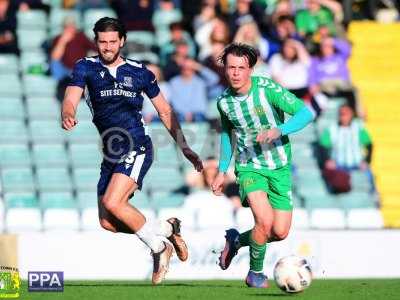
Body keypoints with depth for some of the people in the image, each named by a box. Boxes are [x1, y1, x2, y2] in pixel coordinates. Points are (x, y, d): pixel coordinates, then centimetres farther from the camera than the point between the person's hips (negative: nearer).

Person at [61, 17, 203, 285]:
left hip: (137, 148, -4)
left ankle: (158, 247, -6)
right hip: (111, 153, 4)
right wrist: (68, 116, -36)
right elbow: (71, 98, -12)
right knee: (107, 223, 0)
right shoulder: (86, 67, 5)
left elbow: (165, 111, 13)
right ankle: (166, 229, 18)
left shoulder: (139, 72, 4)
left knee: (112, 203, -24)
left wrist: (184, 146, 8)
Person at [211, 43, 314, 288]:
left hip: (280, 168, 0)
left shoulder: (267, 89, -16)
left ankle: (237, 240, 27)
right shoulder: (224, 102, -3)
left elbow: (307, 113, -21)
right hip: (250, 167, 0)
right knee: (265, 220, -23)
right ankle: (255, 273, 1)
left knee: (280, 233, -2)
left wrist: (279, 131, -35)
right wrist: (222, 171, 17)